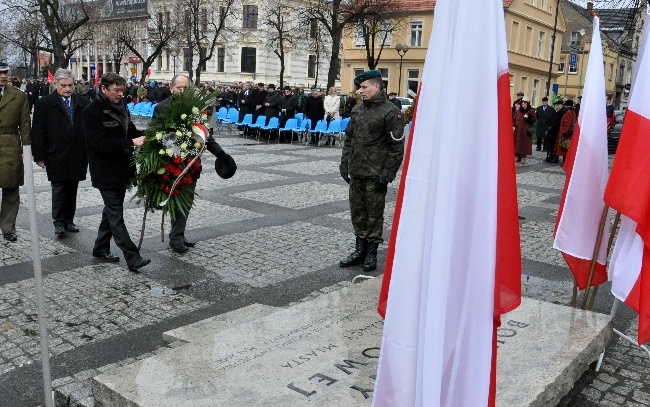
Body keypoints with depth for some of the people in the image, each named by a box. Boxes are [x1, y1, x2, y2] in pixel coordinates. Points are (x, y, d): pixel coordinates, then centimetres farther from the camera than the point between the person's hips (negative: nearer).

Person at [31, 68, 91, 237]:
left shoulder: (84, 103, 4)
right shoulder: (43, 104, -1)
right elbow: (38, 133, -2)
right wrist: (39, 156, -6)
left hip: (78, 155, 2)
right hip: (56, 156, -2)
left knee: (72, 189, 10)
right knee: (59, 189, 2)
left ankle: (69, 220, 20)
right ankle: (59, 222, 12)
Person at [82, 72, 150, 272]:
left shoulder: (121, 108, 8)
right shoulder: (91, 112, -14)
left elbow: (131, 131, 18)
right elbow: (101, 143, -23)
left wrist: (145, 136, -2)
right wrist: (132, 143, -26)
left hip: (122, 170, 8)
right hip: (106, 172, -8)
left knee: (112, 211, 18)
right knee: (116, 216, -4)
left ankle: (101, 248, 33)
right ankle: (133, 258, -4)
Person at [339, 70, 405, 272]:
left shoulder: (391, 112, -10)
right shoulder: (358, 109, 12)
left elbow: (396, 147, -12)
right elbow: (349, 139, 17)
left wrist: (386, 174, -15)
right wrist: (344, 164, 11)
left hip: (375, 174, -7)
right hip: (356, 172, 7)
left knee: (374, 213, 3)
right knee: (357, 211, 13)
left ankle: (372, 252, 16)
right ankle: (360, 249, 26)